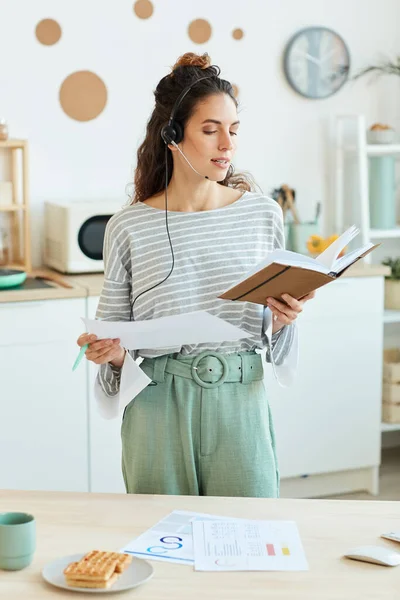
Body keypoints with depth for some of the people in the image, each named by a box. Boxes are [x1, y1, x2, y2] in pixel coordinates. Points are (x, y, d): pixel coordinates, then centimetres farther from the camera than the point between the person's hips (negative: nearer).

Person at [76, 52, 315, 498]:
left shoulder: (263, 215, 3)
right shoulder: (130, 227, -2)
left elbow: (270, 336, 10)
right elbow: (116, 338, 6)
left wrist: (281, 319, -10)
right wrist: (111, 352, -15)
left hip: (242, 400, 1)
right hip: (158, 406, -1)